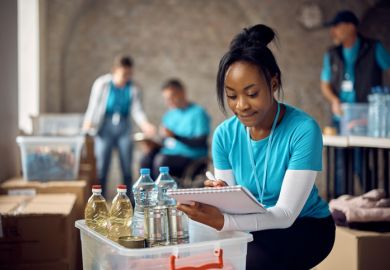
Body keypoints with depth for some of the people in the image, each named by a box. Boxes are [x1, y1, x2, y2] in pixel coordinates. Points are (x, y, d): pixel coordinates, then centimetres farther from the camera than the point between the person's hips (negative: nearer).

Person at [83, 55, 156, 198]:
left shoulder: (133, 88, -2)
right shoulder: (102, 84, -8)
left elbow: (137, 110, -7)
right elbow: (93, 106, -4)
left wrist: (144, 124, -26)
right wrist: (88, 125, -16)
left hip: (124, 128, 2)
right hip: (105, 127, -2)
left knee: (127, 168, 5)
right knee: (101, 167, -1)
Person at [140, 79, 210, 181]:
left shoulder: (198, 113, -5)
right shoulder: (169, 114, 18)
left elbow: (201, 142, -13)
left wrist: (175, 136, -21)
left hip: (191, 157, -6)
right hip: (170, 154, 6)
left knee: (161, 160, -32)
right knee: (146, 159, -23)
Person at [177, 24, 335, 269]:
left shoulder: (303, 130, -22)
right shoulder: (225, 135, -8)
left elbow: (285, 214, -26)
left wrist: (222, 221, -42)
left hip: (305, 225, -3)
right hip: (256, 227, 4)